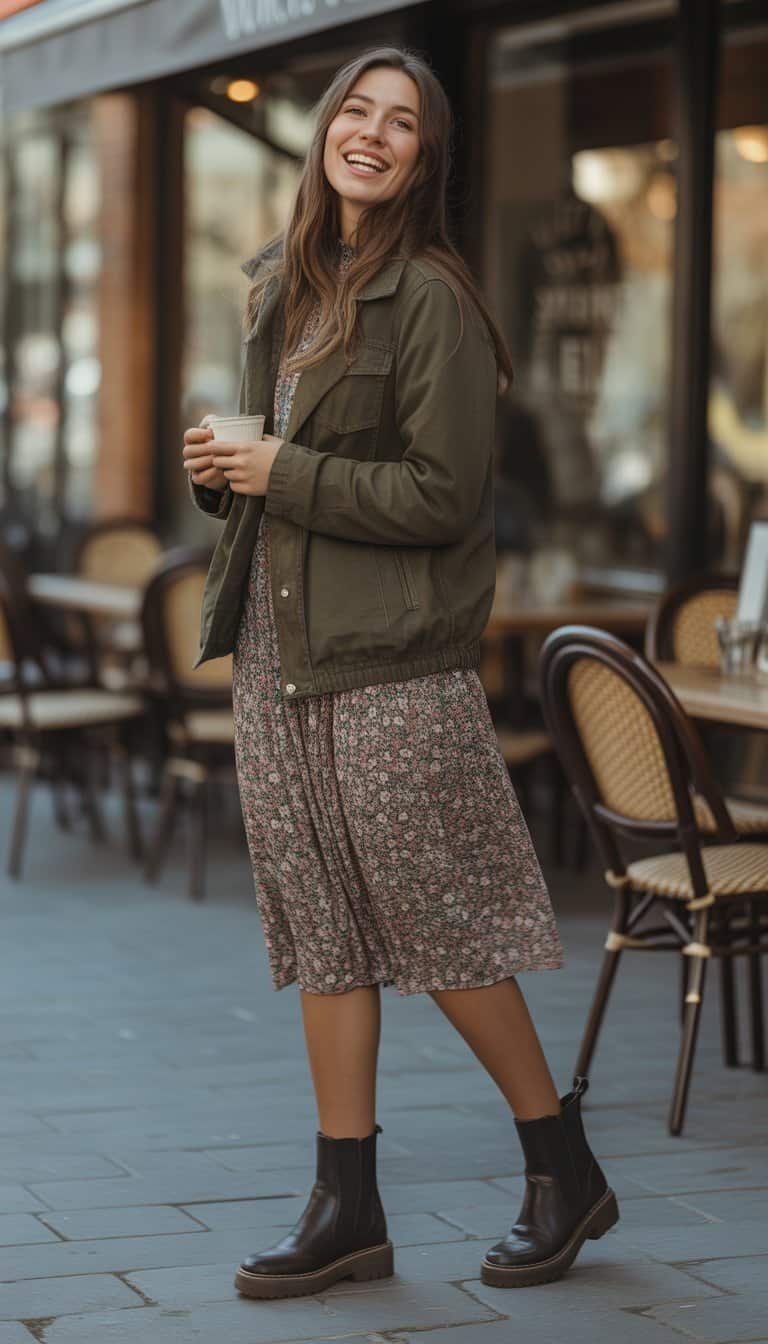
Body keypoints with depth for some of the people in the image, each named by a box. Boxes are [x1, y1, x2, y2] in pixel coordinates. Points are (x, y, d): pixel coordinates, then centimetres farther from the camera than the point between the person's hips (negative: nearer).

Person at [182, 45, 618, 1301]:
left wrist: (283, 475, -13)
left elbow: (443, 495, -16)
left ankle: (565, 1169, 18)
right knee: (322, 930, 9)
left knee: (441, 925, 0)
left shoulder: (431, 299, -11)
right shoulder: (281, 284, 13)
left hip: (395, 660, -7)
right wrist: (222, 470, 3)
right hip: (276, 649, 8)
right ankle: (347, 1207, 17)